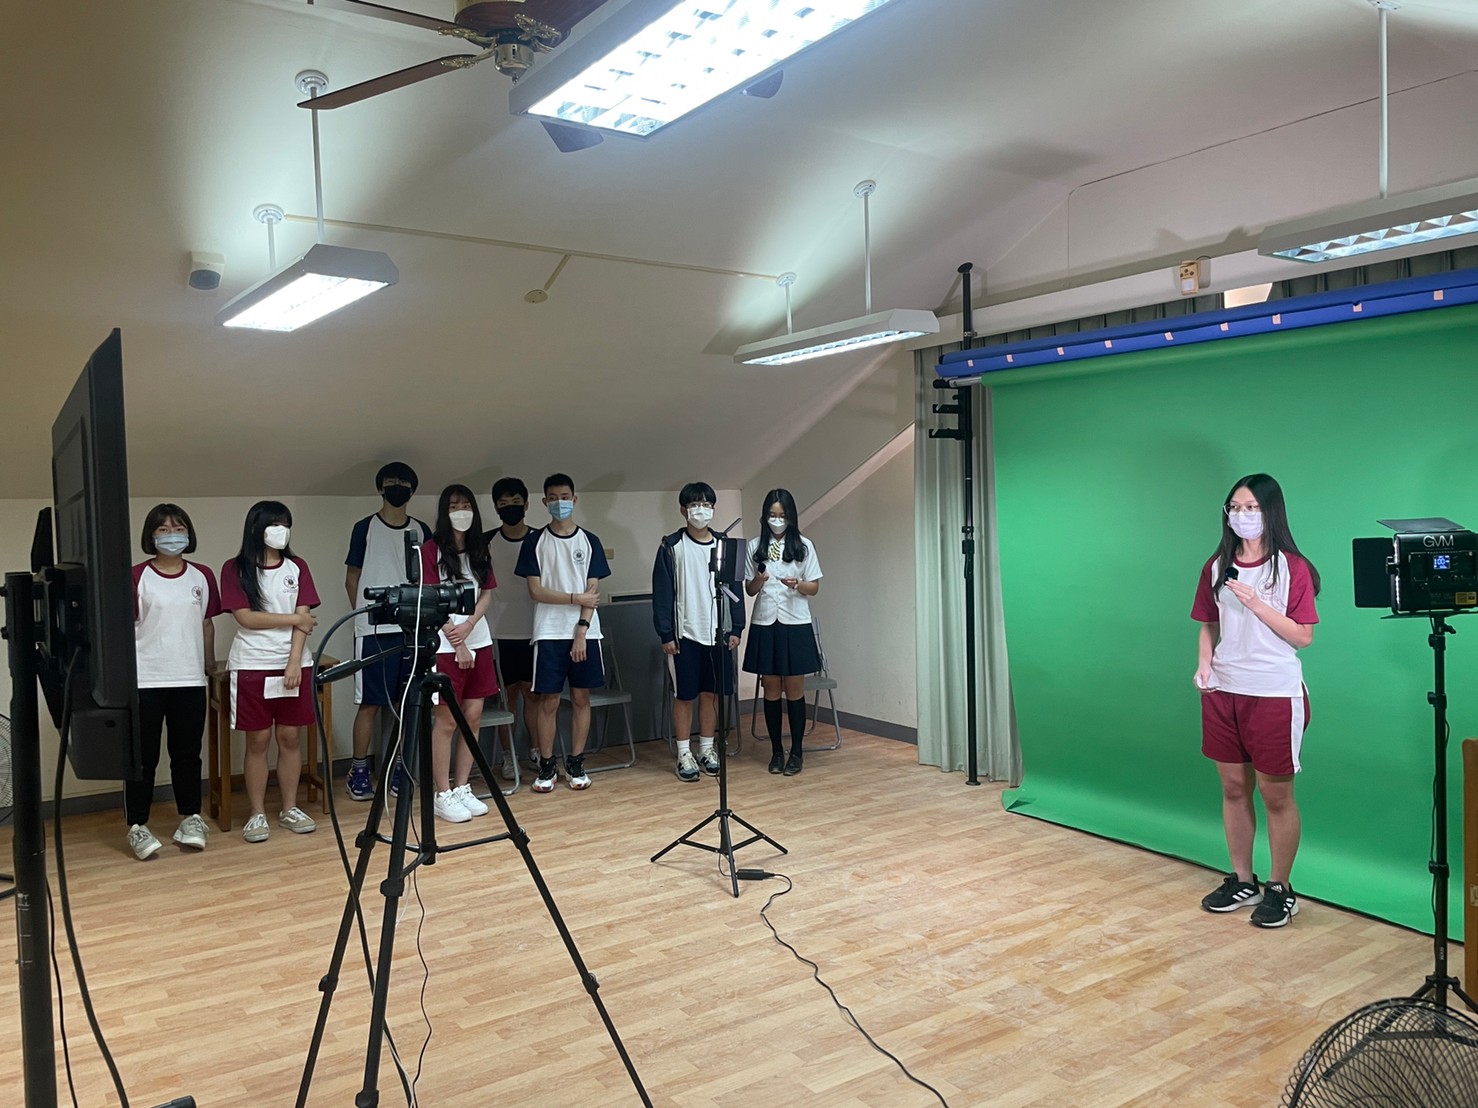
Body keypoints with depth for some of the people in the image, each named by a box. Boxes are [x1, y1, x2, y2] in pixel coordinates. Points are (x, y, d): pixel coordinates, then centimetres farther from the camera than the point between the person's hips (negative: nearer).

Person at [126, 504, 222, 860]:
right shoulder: (136, 577, -4)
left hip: (190, 680, 3)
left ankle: (190, 818, 23)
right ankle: (137, 826, 15)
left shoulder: (202, 577, 7)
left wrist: (210, 667, 16)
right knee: (143, 757, 4)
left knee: (187, 753, 11)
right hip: (145, 682, -3)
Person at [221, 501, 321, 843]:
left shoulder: (297, 567, 7)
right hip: (252, 666, -2)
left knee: (290, 737, 6)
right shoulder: (235, 569, 1)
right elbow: (245, 617, -9)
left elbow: (304, 619, -1)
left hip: (293, 664, 2)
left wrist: (295, 661, -11)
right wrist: (292, 618, -7)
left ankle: (289, 809, 17)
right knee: (257, 741, 2)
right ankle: (257, 814, 12)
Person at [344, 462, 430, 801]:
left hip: (413, 629, 3)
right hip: (373, 631, -3)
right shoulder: (364, 528, 1)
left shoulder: (421, 530, 10)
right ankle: (359, 770, 11)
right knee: (370, 703, -1)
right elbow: (352, 579, 4)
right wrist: (366, 615, -1)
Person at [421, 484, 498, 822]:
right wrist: (458, 645, -12)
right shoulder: (432, 550, -4)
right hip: (446, 645, -5)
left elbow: (487, 594, 8)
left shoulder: (479, 550, 12)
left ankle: (462, 788, 16)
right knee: (446, 721, -2)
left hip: (478, 641, 6)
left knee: (473, 716, 7)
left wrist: (468, 626, -10)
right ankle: (442, 796, 5)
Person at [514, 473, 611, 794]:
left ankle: (576, 764, 16)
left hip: (585, 632, 1)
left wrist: (581, 632, -9)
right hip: (549, 632, -1)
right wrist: (575, 598, -9)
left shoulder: (589, 541, 5)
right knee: (548, 699, 0)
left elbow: (593, 591, 0)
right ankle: (546, 766, 12)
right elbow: (535, 591, -4)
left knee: (581, 697, 5)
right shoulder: (535, 541, 2)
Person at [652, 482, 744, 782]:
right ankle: (684, 754, 14)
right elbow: (662, 593, -6)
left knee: (712, 692, 10)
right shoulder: (671, 546, -4)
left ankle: (707, 749, 22)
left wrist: (736, 628, 4)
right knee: (684, 695, 3)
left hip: (718, 632, 3)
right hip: (685, 633, -3)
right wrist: (666, 635, -10)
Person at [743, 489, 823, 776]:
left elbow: (815, 587, 3)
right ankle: (776, 751, 17)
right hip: (764, 625, 1)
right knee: (771, 690, 7)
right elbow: (749, 589, 7)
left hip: (795, 625, -1)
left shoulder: (803, 545, 1)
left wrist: (797, 584, -17)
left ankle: (796, 752, 12)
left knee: (794, 690, 2)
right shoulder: (755, 546, 4)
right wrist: (758, 580, -15)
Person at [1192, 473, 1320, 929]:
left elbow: (1303, 636, -10)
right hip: (1223, 692, 5)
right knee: (1234, 789, 13)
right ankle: (1242, 881, 26)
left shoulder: (1292, 568, -8)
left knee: (1276, 795, 5)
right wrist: (1204, 664, -4)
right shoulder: (1217, 566, 6)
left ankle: (1279, 889, 20)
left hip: (1275, 694, -5)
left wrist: (1254, 600, -19)